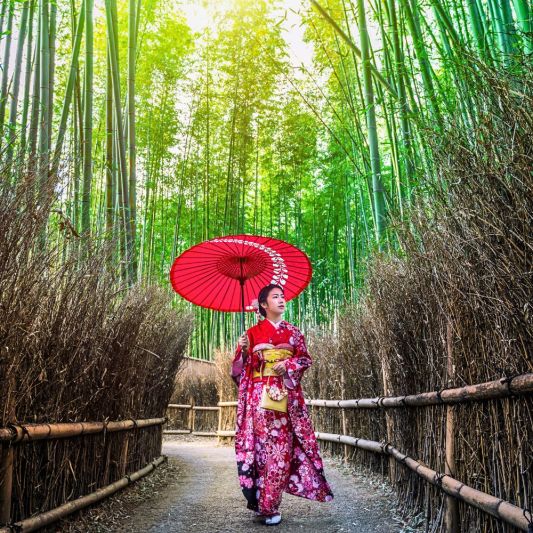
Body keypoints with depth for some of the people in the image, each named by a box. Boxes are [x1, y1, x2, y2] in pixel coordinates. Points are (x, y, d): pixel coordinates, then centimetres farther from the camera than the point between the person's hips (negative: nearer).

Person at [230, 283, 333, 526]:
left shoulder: (293, 331, 12)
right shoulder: (253, 332, 7)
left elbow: (305, 358, 7)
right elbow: (241, 367, 5)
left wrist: (287, 365, -10)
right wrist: (244, 350, -14)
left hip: (286, 394, 2)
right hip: (260, 394, -1)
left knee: (282, 445, -3)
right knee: (263, 443, -5)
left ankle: (268, 501, 7)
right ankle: (266, 505, 6)